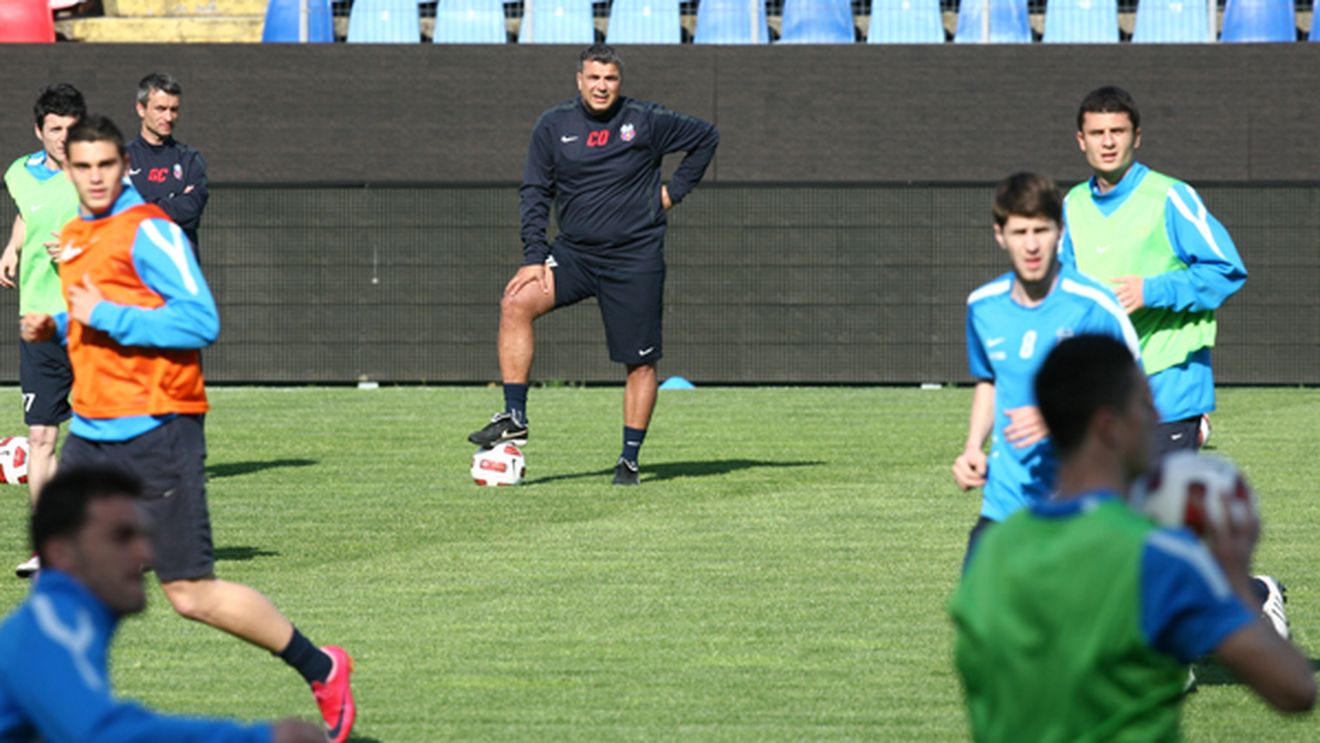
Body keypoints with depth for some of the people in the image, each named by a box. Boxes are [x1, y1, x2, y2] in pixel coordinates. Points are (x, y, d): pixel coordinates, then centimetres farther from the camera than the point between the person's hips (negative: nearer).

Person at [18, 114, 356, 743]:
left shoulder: (147, 231, -12)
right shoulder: (74, 237, 15)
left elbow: (200, 321, -20)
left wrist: (105, 316, -21)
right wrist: (55, 327, 10)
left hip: (155, 433, -8)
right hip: (93, 434, 8)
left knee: (190, 594, -6)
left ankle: (320, 670, 9)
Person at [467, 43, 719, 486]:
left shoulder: (646, 121, -3)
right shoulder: (554, 126, 2)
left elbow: (706, 138, 11)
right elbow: (535, 193, 4)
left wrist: (675, 191, 4)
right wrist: (534, 258, -6)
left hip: (636, 260, -2)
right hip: (574, 253, 2)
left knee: (641, 362, -1)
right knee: (517, 302, -23)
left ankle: (630, 460, 13)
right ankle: (514, 418, -19)